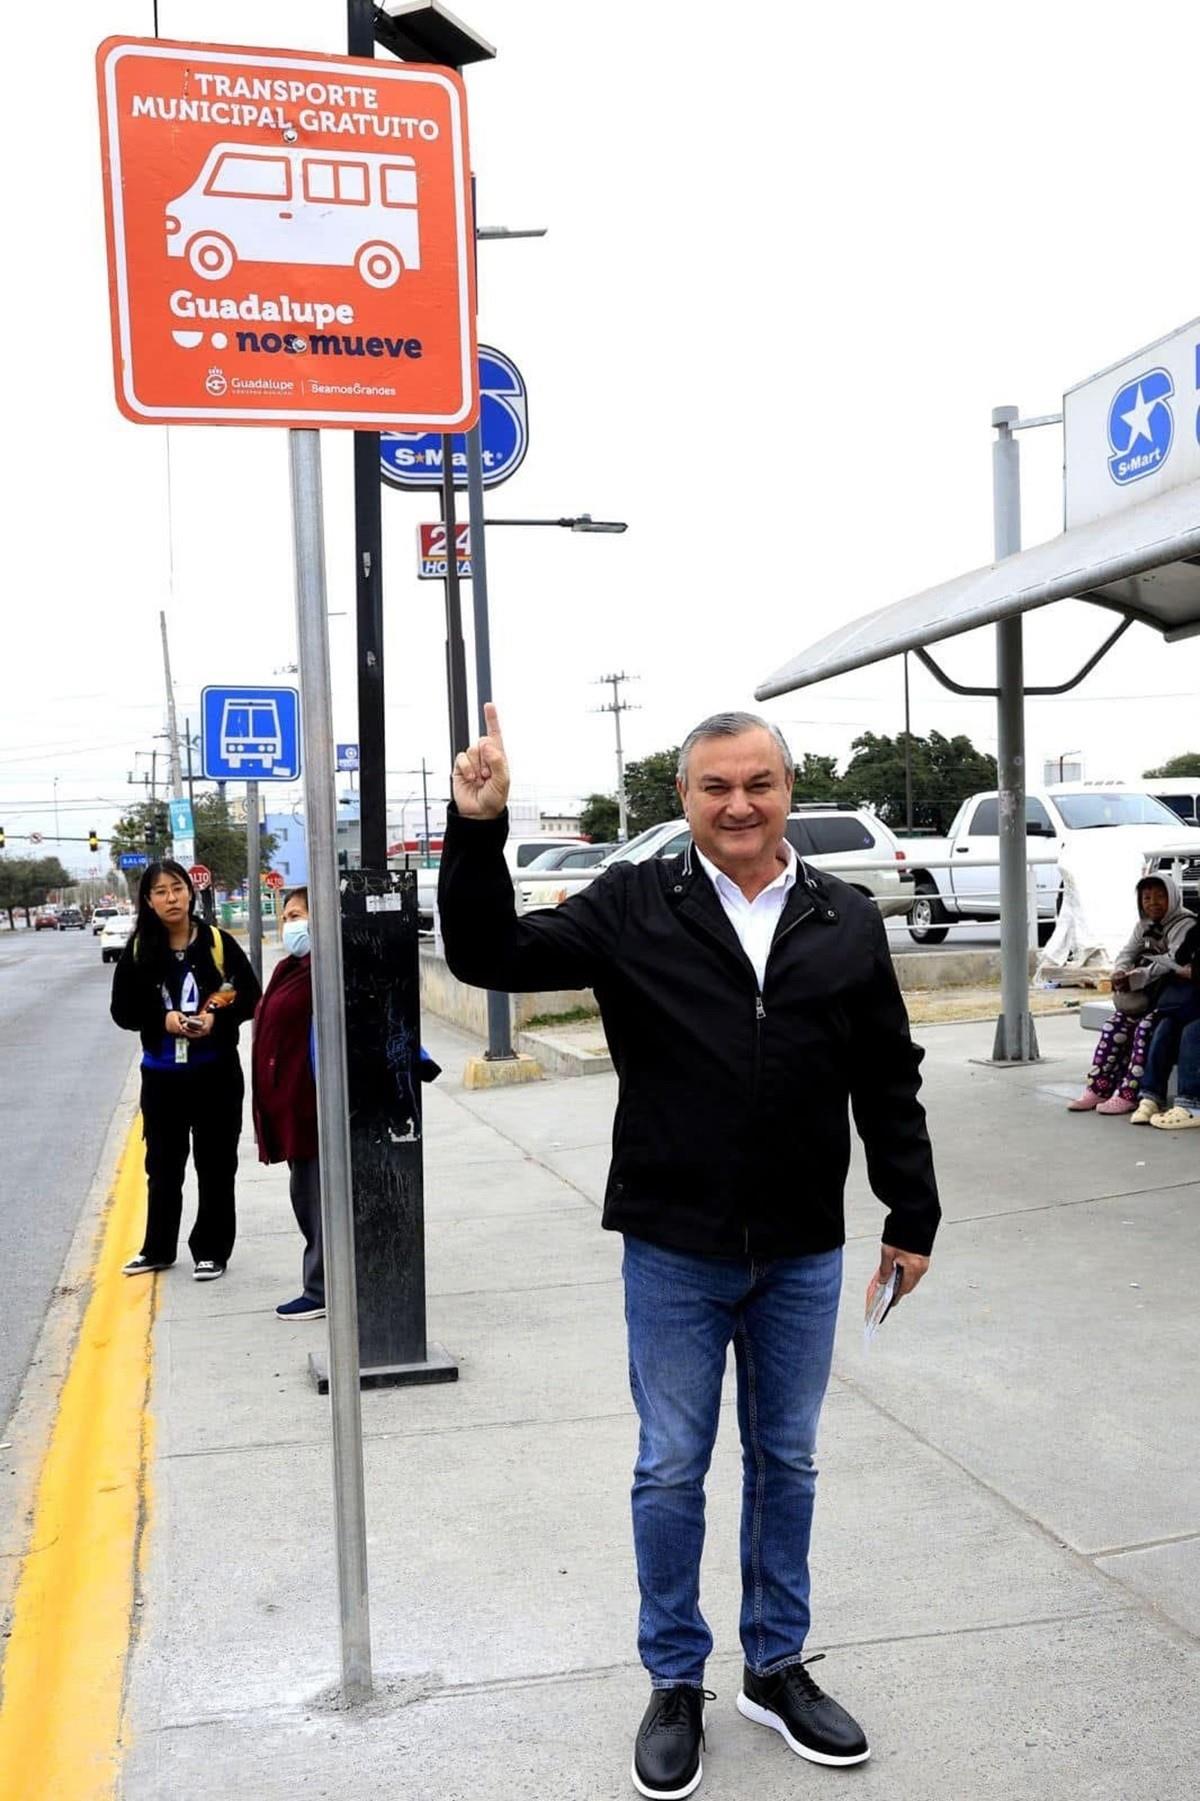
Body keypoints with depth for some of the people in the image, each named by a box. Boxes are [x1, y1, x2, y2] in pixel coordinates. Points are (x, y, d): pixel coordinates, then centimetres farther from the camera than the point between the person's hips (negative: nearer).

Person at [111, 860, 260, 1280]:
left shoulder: (218, 942, -6)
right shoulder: (138, 951, -2)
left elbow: (250, 997, -2)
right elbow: (123, 1010, 0)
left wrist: (216, 1018, -19)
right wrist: (163, 1019, -17)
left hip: (216, 1072, -2)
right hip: (161, 1074, 2)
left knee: (215, 1166, 7)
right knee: (163, 1165, 15)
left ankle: (211, 1251, 20)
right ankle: (157, 1248, 30)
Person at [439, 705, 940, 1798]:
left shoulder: (847, 921, 1)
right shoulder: (634, 908, -5)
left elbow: (890, 1084, 6)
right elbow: (491, 956, -10)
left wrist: (912, 1217, 7)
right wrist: (479, 831, -25)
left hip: (804, 1257, 2)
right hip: (674, 1254, -2)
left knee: (786, 1463, 17)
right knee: (671, 1472, 10)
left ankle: (778, 1668, 36)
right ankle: (676, 1684, 29)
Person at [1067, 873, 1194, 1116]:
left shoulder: (1185, 924, -11)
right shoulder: (1145, 925, 14)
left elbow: (1174, 961, -25)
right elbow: (1128, 953, 8)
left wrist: (1136, 978, -32)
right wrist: (1120, 973, -16)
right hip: (1150, 995, 8)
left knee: (1145, 1028, -28)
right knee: (1114, 1025, -11)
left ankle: (1129, 1095, -27)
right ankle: (1099, 1089, -11)